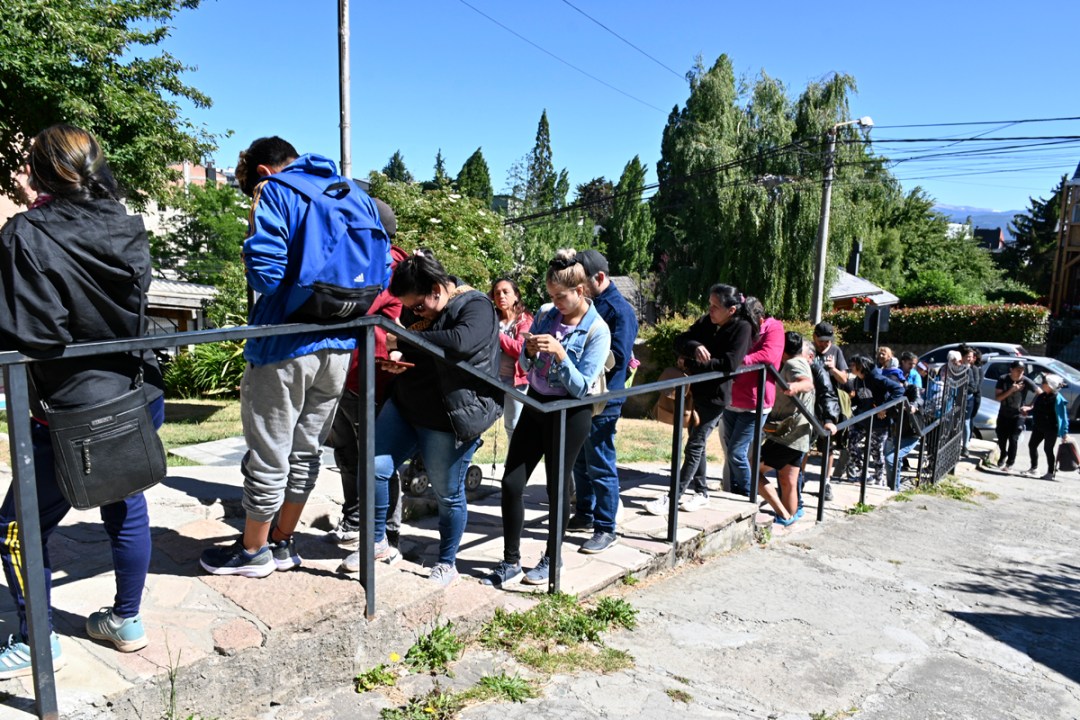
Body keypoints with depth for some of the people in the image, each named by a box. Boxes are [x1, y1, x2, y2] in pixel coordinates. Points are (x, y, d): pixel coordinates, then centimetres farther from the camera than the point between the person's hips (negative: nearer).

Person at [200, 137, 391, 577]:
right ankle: (282, 543, 31)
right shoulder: (359, 196, 12)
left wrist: (254, 230, 1)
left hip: (285, 347, -6)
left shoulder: (276, 193, -7)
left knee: (268, 455, 8)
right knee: (305, 451, 17)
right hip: (339, 347, 7)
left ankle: (253, 551, 24)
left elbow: (265, 274, -17)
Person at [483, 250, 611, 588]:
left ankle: (551, 560, 27)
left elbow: (581, 387, -16)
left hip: (570, 413, -5)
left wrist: (559, 353, -27)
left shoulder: (597, 330, -12)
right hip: (535, 404, 5)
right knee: (511, 483, 2)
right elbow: (525, 366, 9)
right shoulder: (545, 314, 1)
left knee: (557, 487, 6)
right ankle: (511, 561, 16)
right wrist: (530, 352, -13)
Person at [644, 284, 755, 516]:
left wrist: (690, 363, -16)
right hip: (696, 390, 7)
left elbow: (729, 364, -21)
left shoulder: (742, 328, -12)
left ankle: (674, 497, -3)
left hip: (716, 395, -7)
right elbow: (679, 342, -1)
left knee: (694, 447, -6)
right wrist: (694, 347, -24)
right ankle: (701, 492, 29)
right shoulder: (706, 321, 4)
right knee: (697, 443, 15)